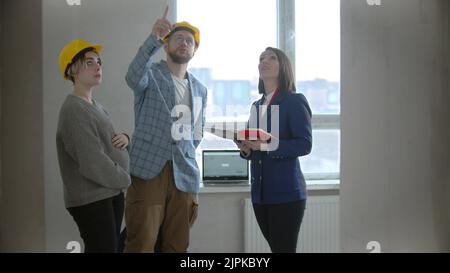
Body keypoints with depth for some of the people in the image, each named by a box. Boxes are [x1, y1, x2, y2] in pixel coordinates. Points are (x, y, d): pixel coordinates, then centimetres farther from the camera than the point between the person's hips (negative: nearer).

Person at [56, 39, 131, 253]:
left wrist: (124, 138, 0)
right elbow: (93, 163, -22)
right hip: (90, 199, -9)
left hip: (112, 193, 9)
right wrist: (126, 180, -9)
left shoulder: (95, 106, 15)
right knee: (104, 249, -11)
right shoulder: (73, 110, -15)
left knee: (112, 247, 12)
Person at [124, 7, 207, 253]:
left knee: (176, 246, 6)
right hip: (148, 170, -5)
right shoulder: (151, 75, 3)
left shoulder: (200, 89, 19)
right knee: (142, 244, -10)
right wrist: (153, 39, -35)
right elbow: (133, 77, -23)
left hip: (184, 175, 5)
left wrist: (186, 151, 9)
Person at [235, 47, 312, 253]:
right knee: (275, 248, 12)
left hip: (286, 192, -7)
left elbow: (304, 144, -16)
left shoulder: (295, 101, -5)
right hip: (260, 192, 7)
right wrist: (245, 149, -3)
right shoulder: (256, 106, 16)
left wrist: (265, 145, -25)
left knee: (284, 249, -5)